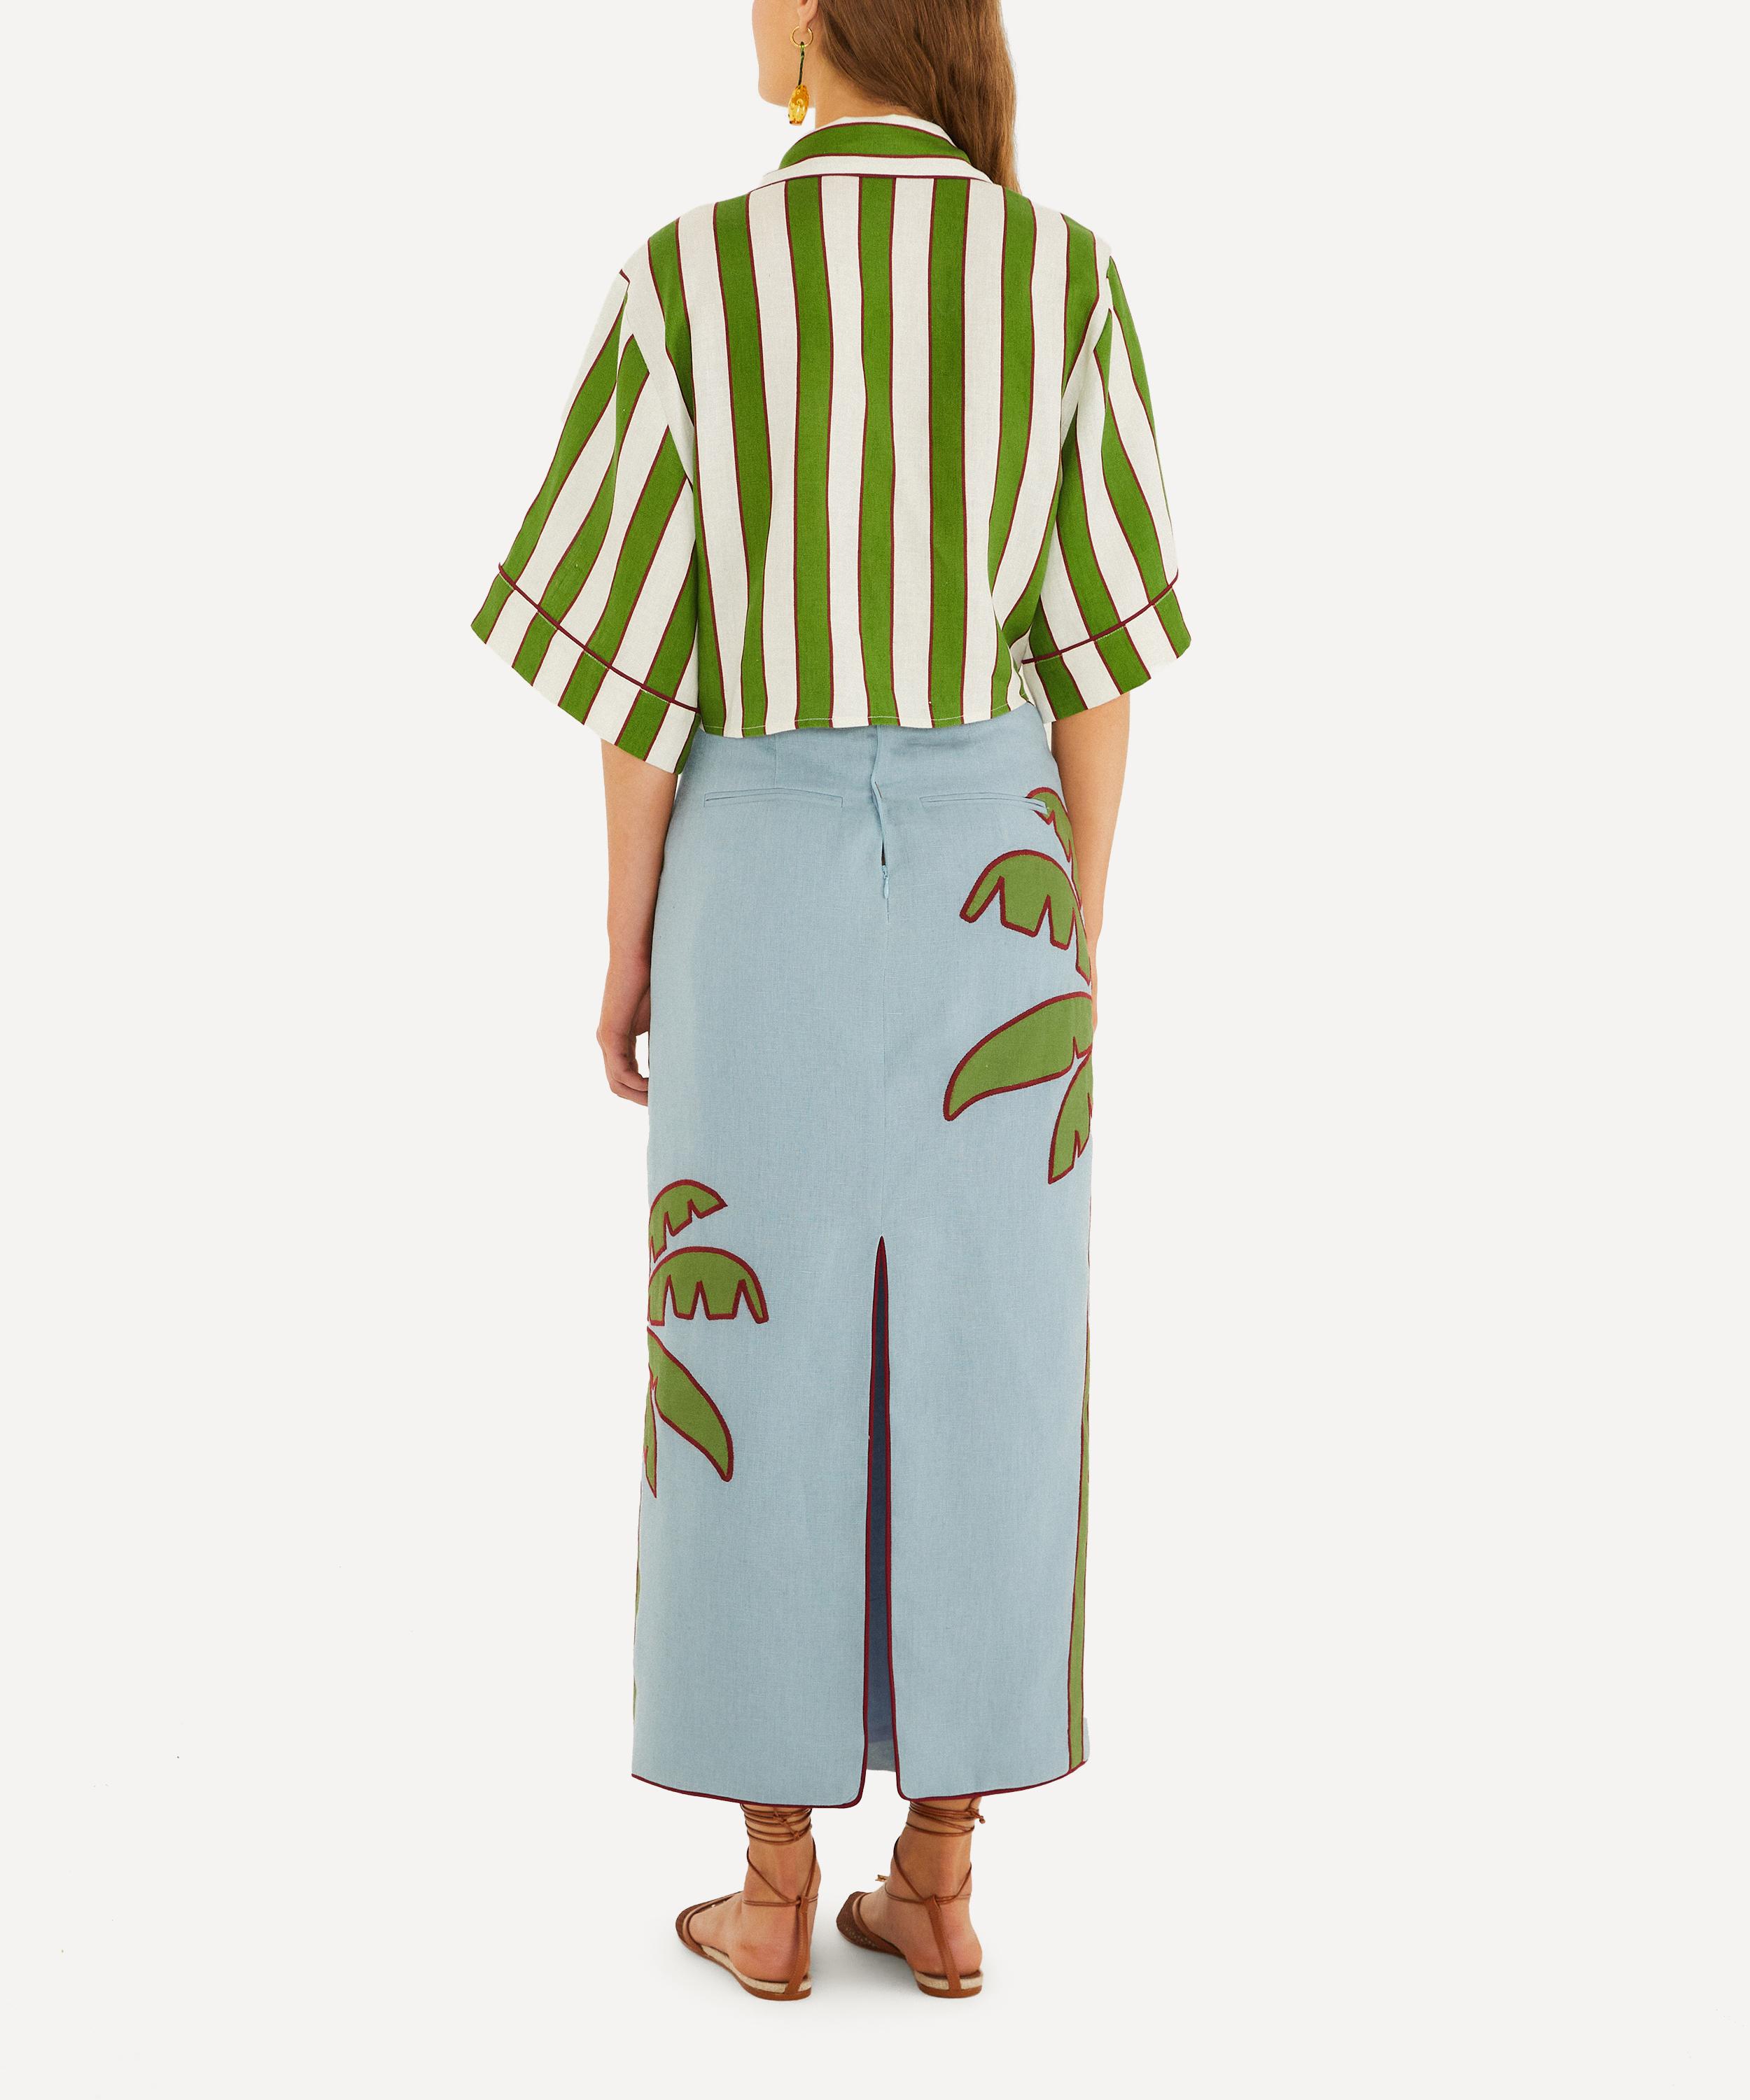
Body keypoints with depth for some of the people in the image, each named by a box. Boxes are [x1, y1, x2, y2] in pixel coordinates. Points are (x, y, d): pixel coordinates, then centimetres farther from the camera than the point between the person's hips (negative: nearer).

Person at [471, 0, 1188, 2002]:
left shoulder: (687, 279, -10)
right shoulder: (1065, 275, -3)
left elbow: (645, 657, -9)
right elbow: (1097, 652, -2)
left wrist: (622, 952, 2)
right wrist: (1077, 937, 8)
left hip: (764, 878, -2)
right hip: (987, 881, 2)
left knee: (762, 1372, 8)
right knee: (975, 1370, 10)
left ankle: (775, 1893, 16)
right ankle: (936, 1884, 17)